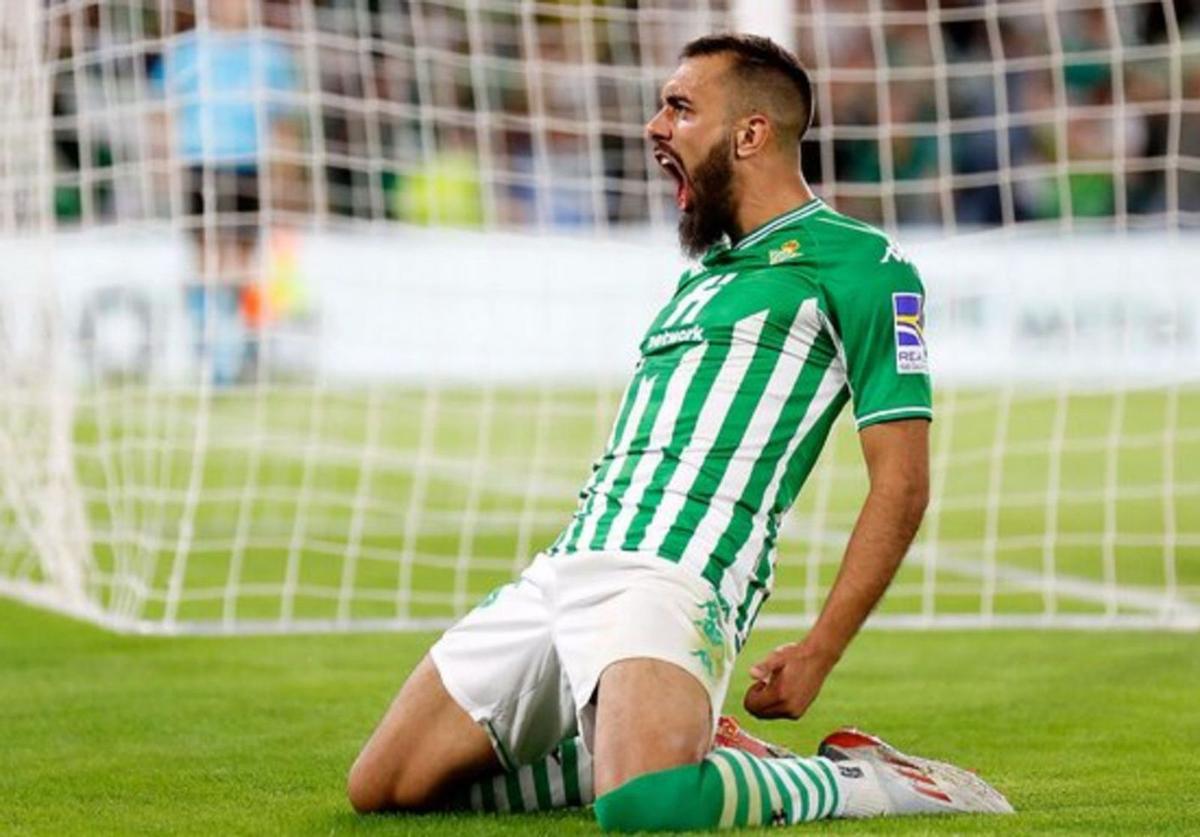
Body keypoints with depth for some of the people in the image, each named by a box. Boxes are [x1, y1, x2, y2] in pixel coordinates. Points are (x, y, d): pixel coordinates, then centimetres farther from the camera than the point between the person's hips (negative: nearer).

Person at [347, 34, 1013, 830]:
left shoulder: (861, 263, 1)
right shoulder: (702, 275, 27)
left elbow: (901, 483, -4)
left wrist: (818, 653, -10)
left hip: (674, 579, -9)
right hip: (564, 570, 9)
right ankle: (676, 747, 13)